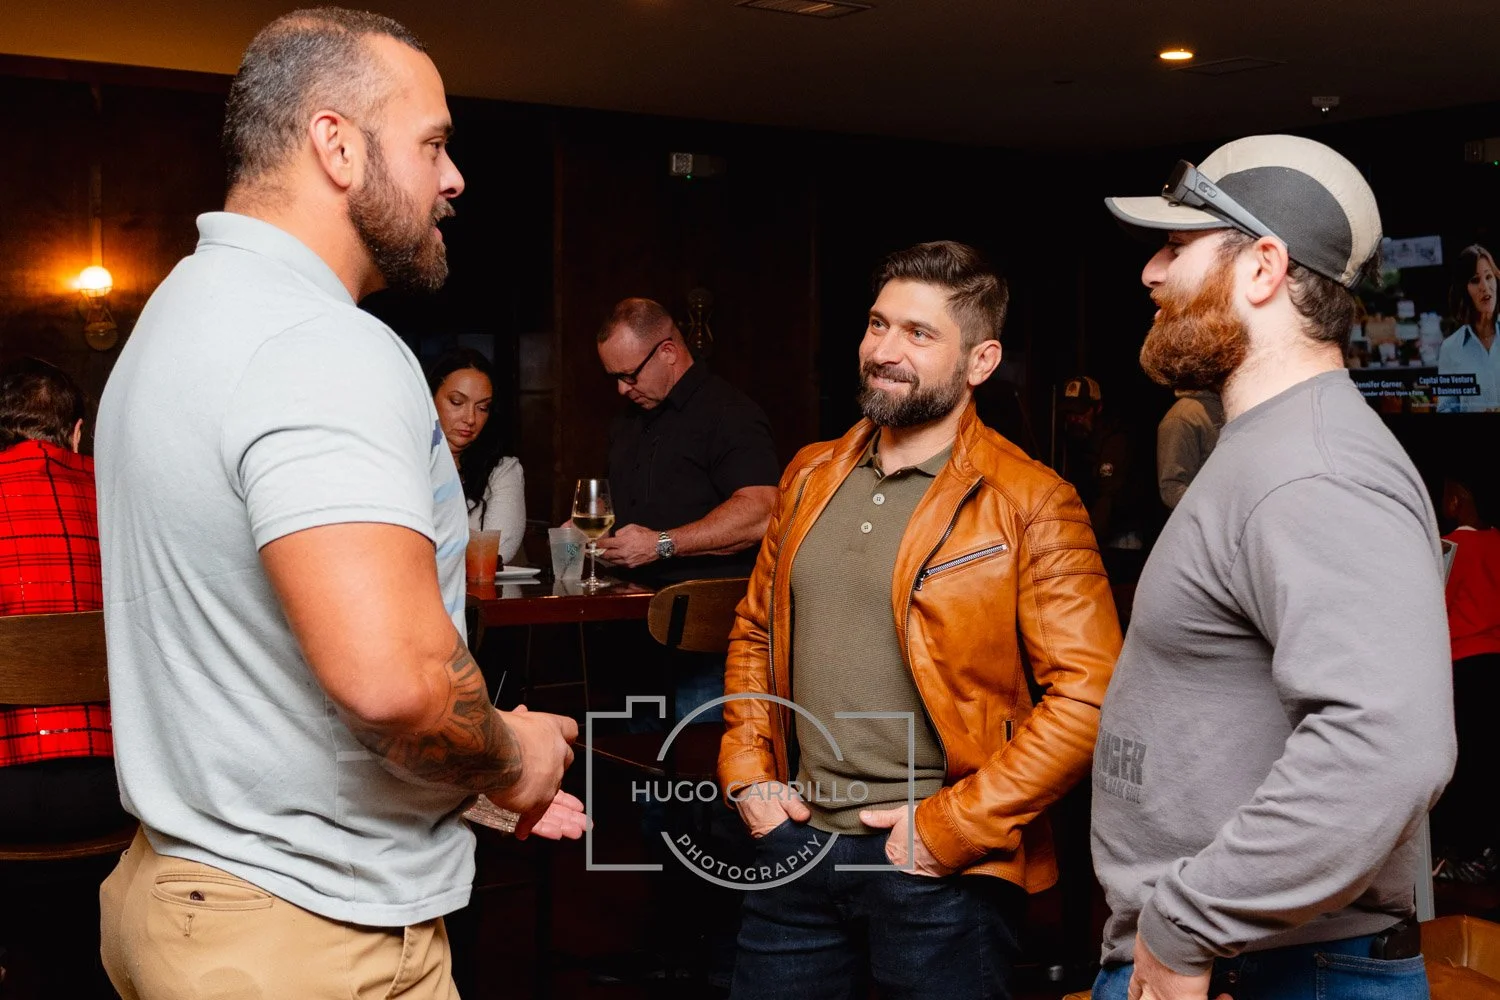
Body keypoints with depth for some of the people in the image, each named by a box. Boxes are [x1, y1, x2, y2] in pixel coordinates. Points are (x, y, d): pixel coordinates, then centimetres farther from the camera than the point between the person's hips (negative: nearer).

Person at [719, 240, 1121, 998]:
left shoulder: (1029, 505, -11)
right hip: (796, 843, 5)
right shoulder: (811, 476, 9)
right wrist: (747, 770, 5)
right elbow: (754, 630, 18)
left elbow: (1088, 695, -17)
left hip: (941, 872, -5)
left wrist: (950, 826, -17)